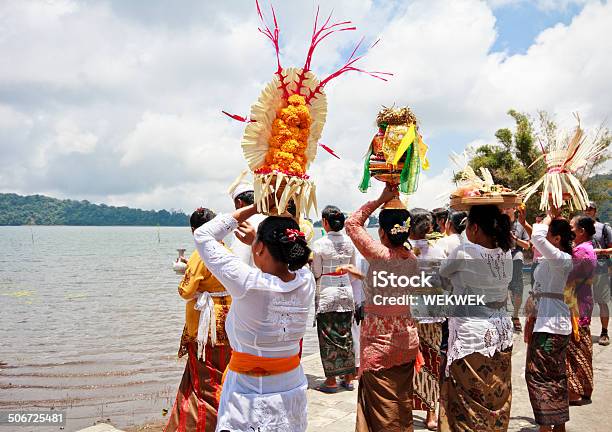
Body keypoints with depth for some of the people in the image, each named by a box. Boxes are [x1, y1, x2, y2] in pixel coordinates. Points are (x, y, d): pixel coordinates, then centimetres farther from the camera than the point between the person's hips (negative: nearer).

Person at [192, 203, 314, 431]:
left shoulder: (247, 282, -25)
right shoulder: (306, 282, -13)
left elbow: (202, 235, -13)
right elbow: (288, 258, 14)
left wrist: (251, 209, -10)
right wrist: (257, 240, 11)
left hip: (249, 394, -5)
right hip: (291, 386, 5)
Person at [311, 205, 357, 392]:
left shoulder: (319, 244, -14)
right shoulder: (349, 242, 1)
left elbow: (316, 274, -8)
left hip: (326, 292, -5)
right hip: (346, 291, 5)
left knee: (328, 336, 4)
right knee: (345, 334, 13)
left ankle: (331, 381, 11)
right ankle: (348, 378, 21)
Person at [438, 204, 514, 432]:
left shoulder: (464, 252, -18)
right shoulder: (506, 253, 0)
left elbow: (442, 271, -1)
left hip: (471, 334, -6)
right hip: (501, 333, 6)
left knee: (470, 402, 7)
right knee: (497, 399, 18)